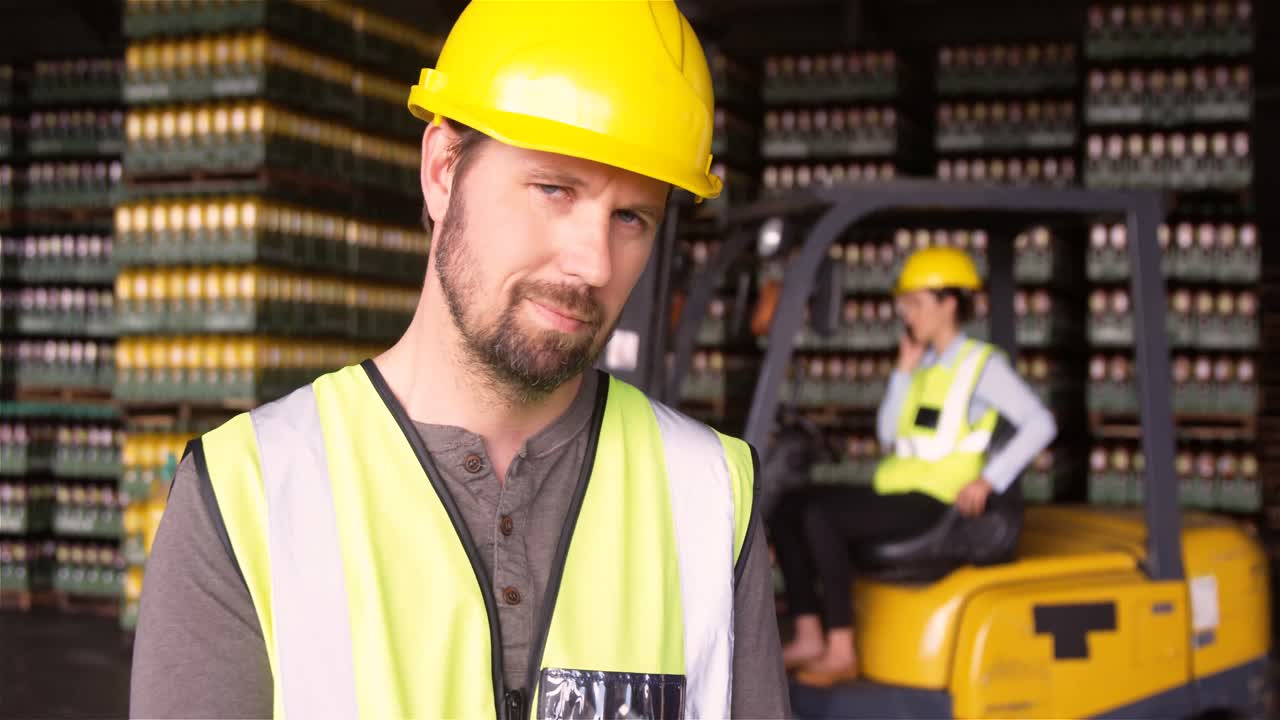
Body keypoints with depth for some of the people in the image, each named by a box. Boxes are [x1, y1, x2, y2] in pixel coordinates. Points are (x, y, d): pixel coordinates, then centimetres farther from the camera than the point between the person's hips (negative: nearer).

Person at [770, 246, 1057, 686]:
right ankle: (809, 637, -6)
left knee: (821, 517, -28)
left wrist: (990, 480, -19)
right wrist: (904, 372, 6)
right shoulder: (925, 363, 17)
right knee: (788, 508, -4)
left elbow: (1040, 424, -13)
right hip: (895, 491, 8)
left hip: (934, 503, -8)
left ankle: (841, 651, -22)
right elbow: (888, 437, 13)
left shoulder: (982, 364, -5)